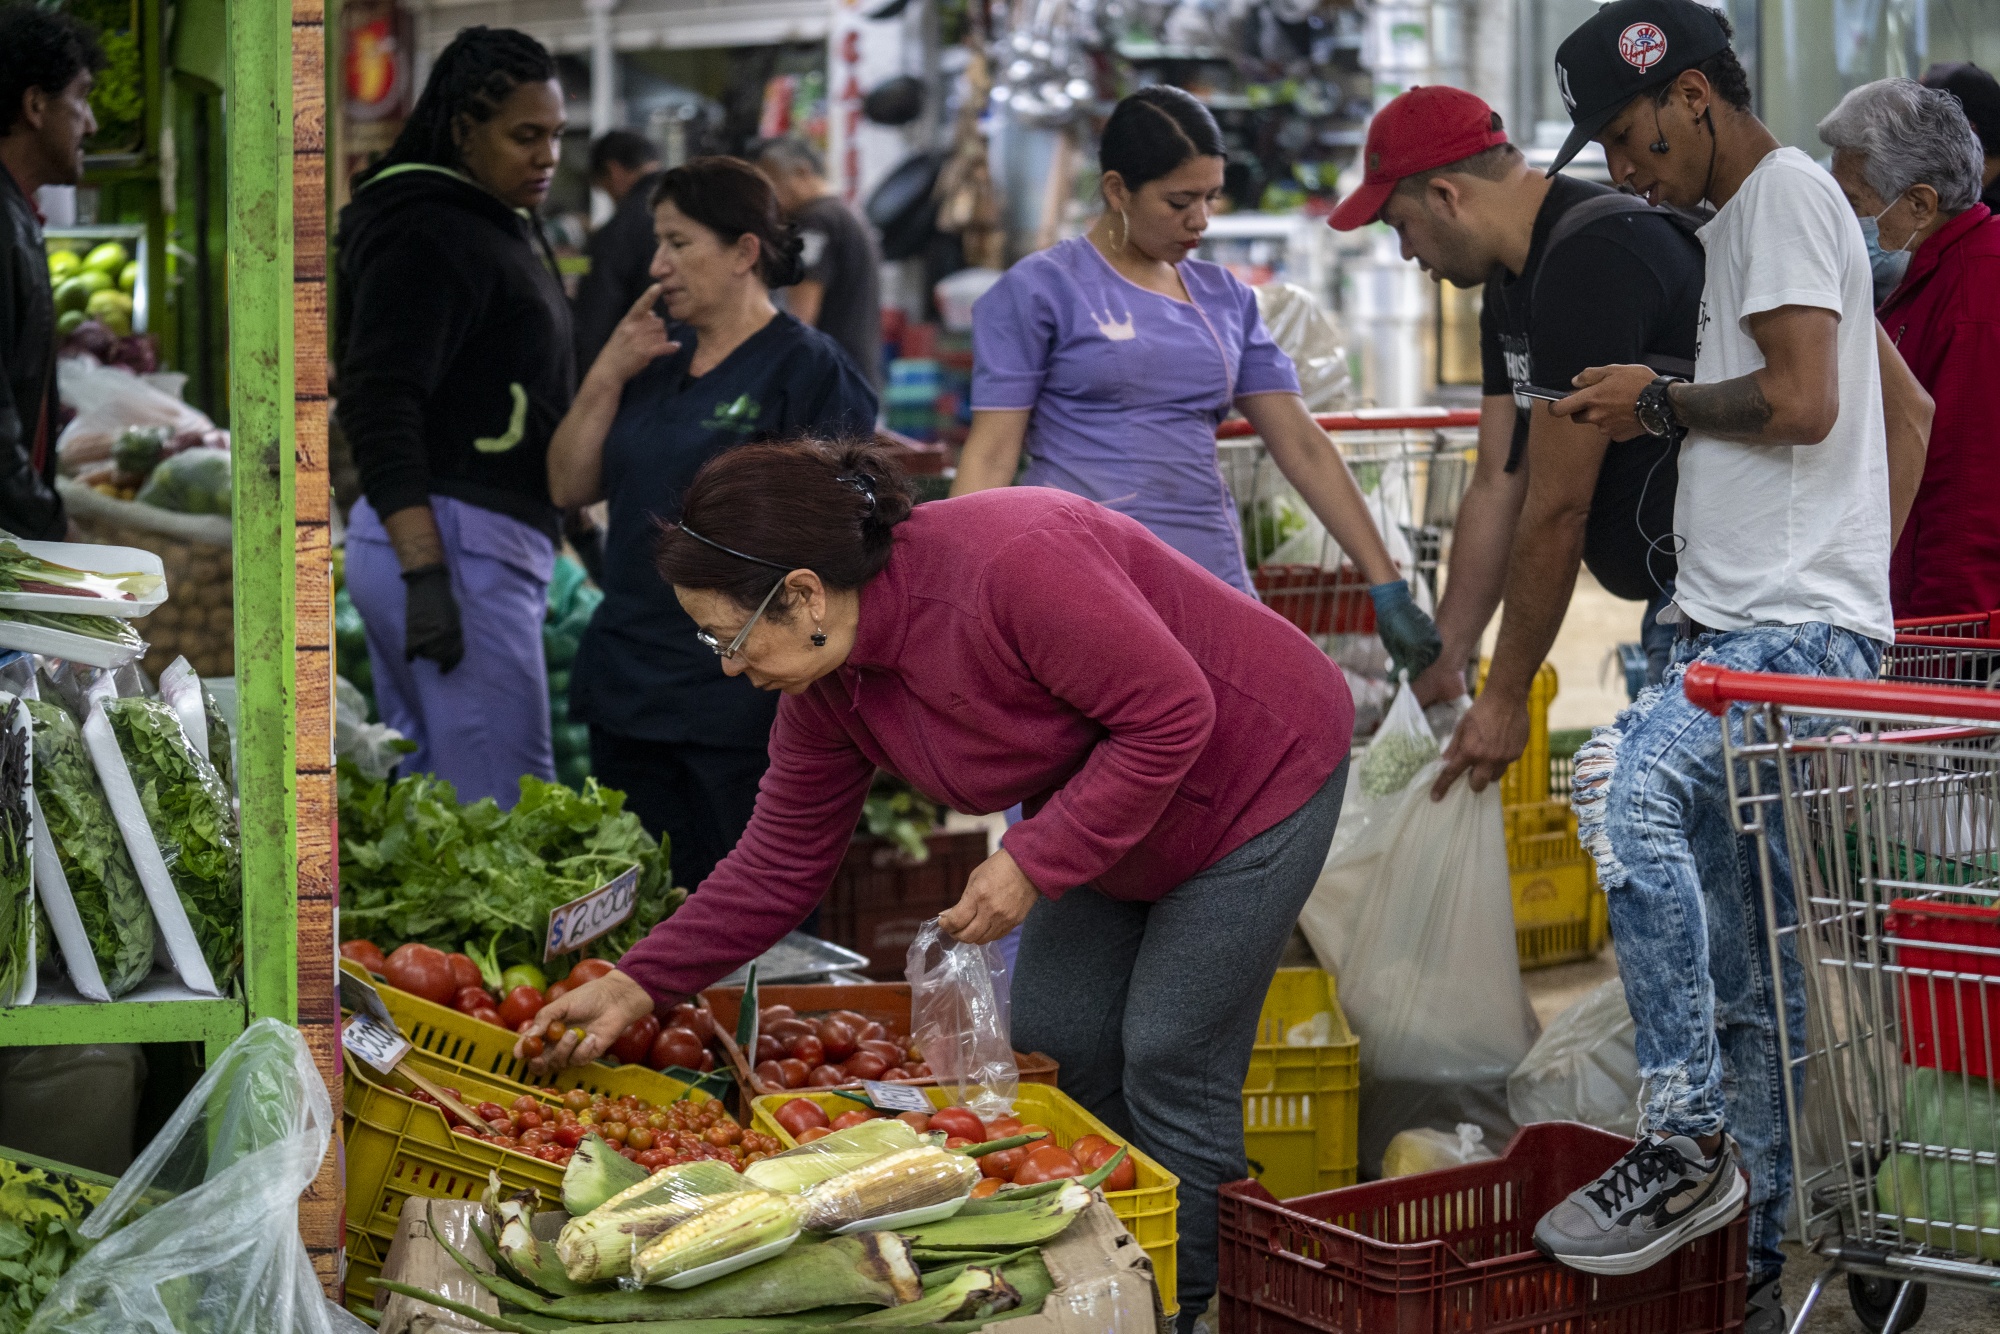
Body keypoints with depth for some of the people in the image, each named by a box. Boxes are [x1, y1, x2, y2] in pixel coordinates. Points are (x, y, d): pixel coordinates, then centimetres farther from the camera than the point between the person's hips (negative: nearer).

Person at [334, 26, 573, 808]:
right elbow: (379, 407, -20)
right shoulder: (429, 236, -12)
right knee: (506, 813, -13)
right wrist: (427, 573, -26)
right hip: (456, 545, -11)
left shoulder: (500, 227, 19)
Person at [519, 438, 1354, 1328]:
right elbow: (781, 865, -1)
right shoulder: (825, 688, -9)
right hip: (1098, 808, 8)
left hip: (1256, 775, -8)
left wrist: (1032, 862, -28)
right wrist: (639, 984, -8)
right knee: (1054, 1047, 6)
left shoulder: (1009, 566, -36)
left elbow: (1173, 714, -30)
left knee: (1171, 1067, -7)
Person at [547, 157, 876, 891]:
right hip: (629, 685, 7)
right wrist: (607, 376, 2)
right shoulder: (653, 357, 16)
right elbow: (570, 487, 13)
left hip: (743, 700, -7)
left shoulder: (808, 368, -6)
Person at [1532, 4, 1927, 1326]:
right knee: (1747, 982, 11)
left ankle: (1689, 1138, -30)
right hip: (1749, 630, 11)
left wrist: (1660, 400, -5)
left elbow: (1801, 399, -19)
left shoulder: (1786, 192, -5)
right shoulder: (1739, 219, 25)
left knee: (1626, 783, -33)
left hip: (1798, 626, -11)